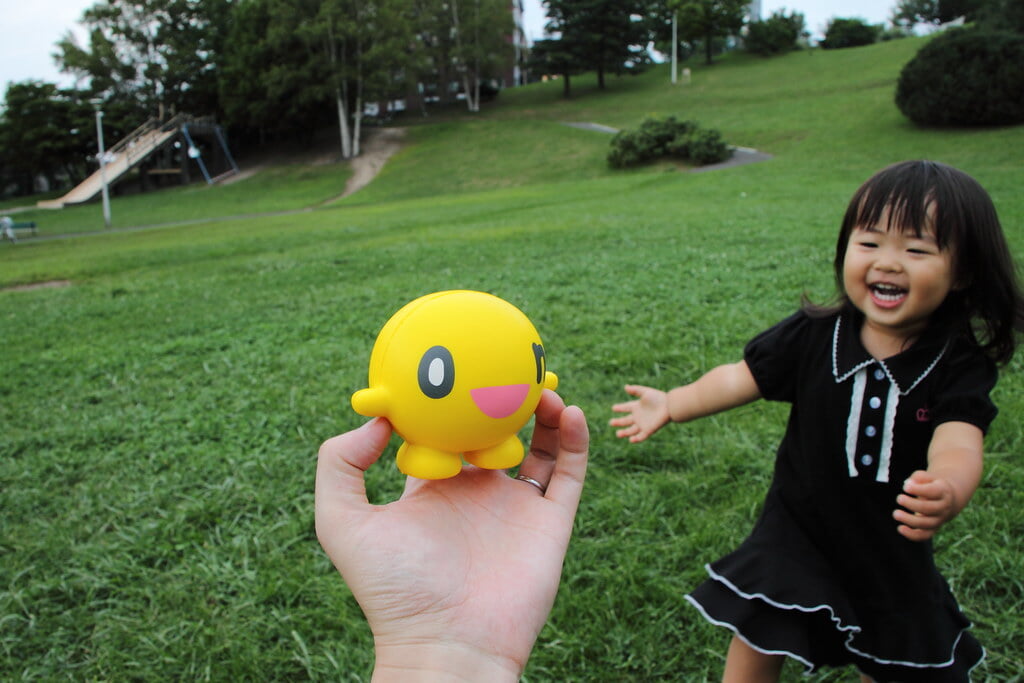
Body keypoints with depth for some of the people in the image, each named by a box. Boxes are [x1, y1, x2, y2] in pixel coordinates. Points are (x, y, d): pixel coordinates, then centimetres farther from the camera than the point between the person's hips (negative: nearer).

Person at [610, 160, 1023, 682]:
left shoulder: (958, 365, -16)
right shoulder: (814, 335, -13)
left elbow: (958, 443, -32)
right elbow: (743, 377, -4)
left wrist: (949, 491, -54)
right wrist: (672, 404, -9)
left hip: (893, 551, 1)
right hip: (797, 536, 0)